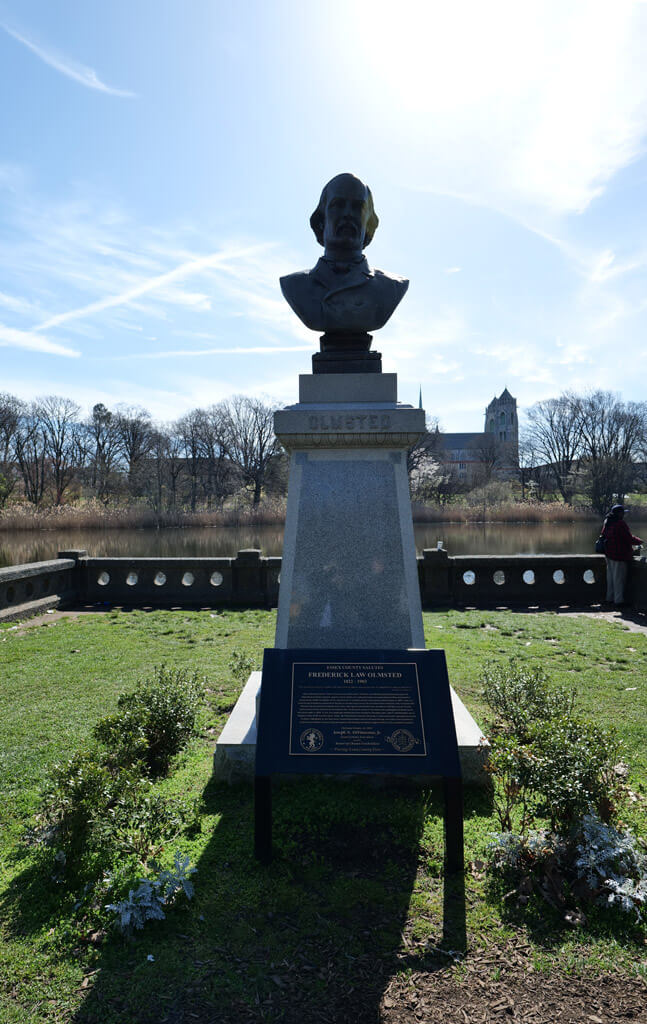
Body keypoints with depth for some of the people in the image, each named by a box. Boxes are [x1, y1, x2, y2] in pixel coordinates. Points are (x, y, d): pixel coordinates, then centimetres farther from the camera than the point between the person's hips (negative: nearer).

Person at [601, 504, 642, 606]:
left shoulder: (607, 522, 6)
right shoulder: (620, 523, -20)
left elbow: (603, 535, 19)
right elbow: (630, 539, -18)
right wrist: (639, 541, 0)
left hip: (609, 553, 8)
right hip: (619, 555, -8)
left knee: (611, 577, 16)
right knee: (619, 578, 0)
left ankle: (610, 597, 25)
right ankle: (618, 600, 5)